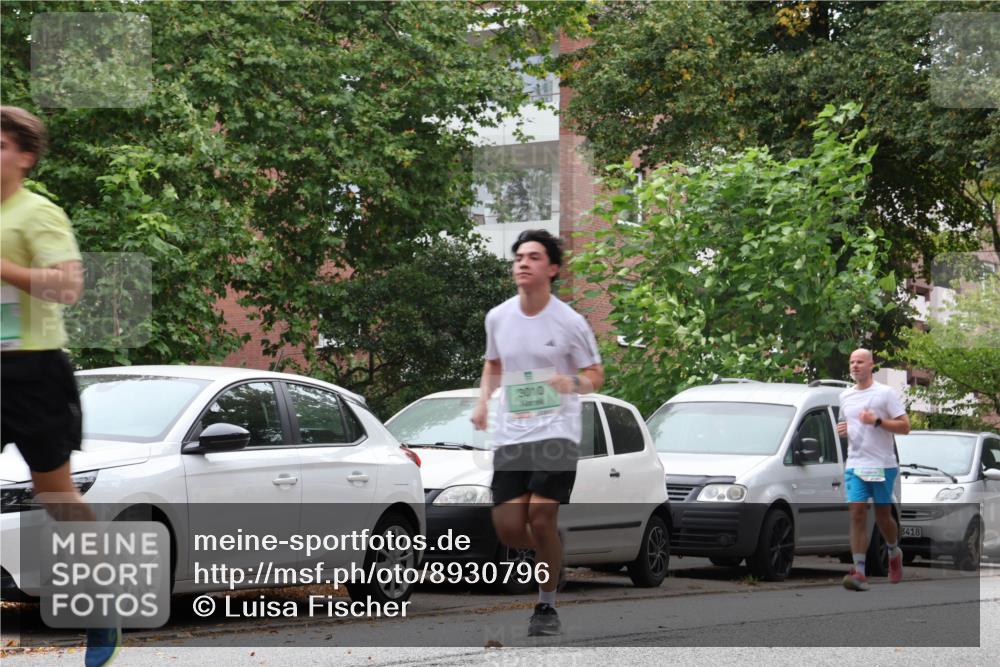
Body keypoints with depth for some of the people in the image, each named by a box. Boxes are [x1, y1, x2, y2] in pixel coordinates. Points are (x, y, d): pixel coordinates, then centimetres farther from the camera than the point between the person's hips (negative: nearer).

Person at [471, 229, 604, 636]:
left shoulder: (570, 323, -5)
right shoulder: (497, 318, 6)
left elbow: (595, 376, 3)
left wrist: (573, 382, -19)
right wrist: (482, 402, 7)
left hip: (557, 432, -4)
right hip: (510, 435, 4)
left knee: (541, 519, -15)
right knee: (508, 529, -6)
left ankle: (547, 606, 5)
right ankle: (552, 551, 29)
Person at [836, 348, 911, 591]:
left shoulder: (886, 393, -3)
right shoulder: (845, 396, 13)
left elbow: (904, 426, -7)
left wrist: (876, 421, -19)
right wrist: (842, 429, 5)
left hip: (883, 466, -3)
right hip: (855, 465, 3)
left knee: (882, 517, 6)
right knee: (857, 514, -10)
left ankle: (894, 553, 37)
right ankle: (859, 572, -15)